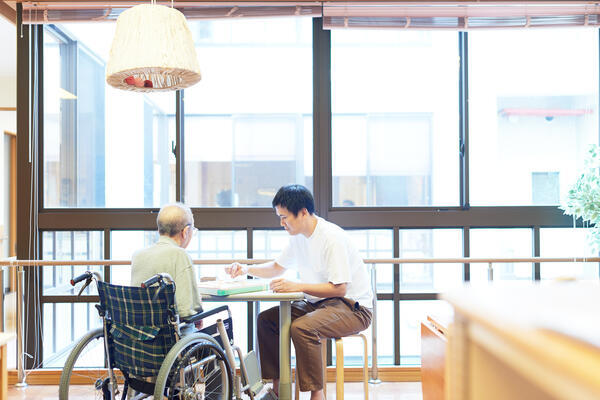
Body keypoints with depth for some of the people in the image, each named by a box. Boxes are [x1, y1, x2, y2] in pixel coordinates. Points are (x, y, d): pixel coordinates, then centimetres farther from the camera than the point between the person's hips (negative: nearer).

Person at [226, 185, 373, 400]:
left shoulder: (332, 238, -21)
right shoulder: (298, 237, 7)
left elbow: (339, 288, -24)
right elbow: (277, 267, 22)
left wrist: (297, 286, -28)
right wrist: (246, 269, 6)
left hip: (353, 306, -9)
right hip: (318, 302, 9)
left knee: (301, 328, -33)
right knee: (266, 319, -2)